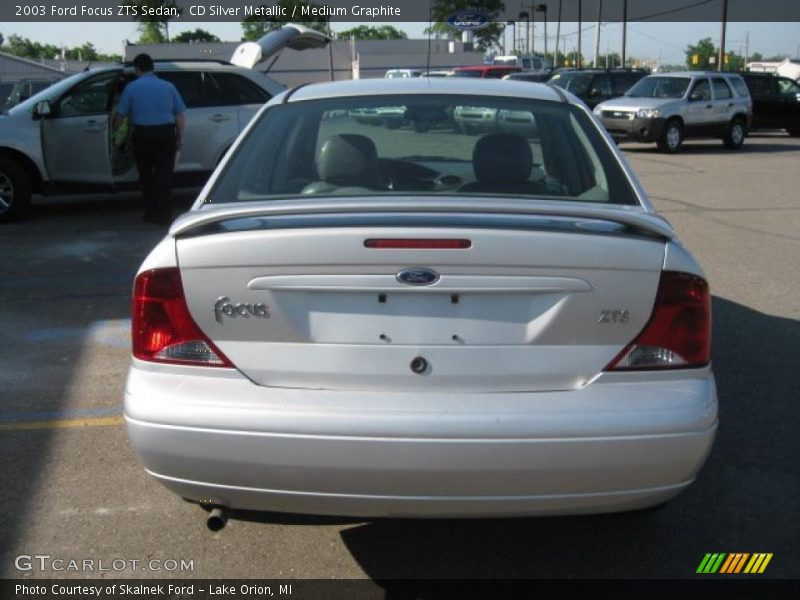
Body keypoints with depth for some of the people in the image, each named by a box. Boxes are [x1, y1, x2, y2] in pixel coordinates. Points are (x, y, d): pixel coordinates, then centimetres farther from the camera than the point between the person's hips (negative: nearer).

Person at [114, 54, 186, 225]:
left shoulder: (131, 87, 1)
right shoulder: (168, 86, 5)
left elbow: (121, 115, 2)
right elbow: (179, 116, 3)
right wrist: (180, 138, 9)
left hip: (142, 135, -1)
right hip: (166, 133, 1)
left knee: (145, 174, 12)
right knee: (164, 173, 3)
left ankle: (151, 212, 15)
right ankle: (163, 214, -2)